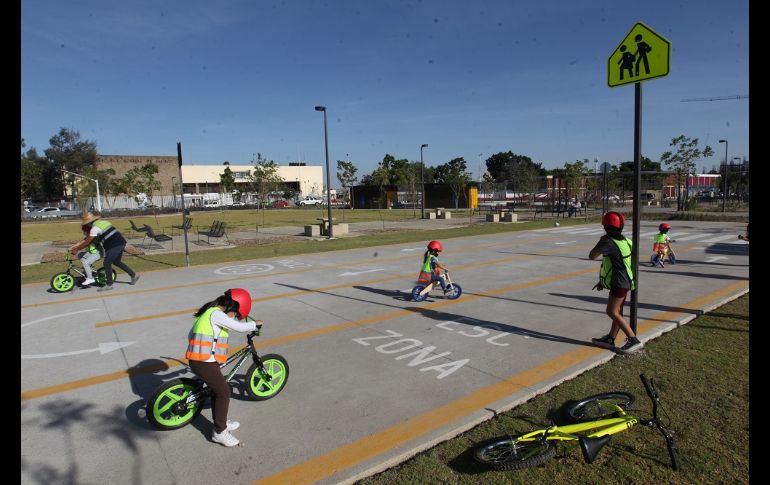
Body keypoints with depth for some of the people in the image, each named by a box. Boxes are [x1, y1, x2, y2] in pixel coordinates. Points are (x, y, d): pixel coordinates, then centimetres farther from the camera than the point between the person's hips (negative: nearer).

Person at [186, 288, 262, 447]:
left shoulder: (210, 312, 13)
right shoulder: (216, 314, -18)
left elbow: (191, 335, 22)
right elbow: (240, 327, -19)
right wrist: (255, 324, -2)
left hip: (200, 360, 10)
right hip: (203, 363, -10)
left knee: (219, 389, 20)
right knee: (224, 392, -1)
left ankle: (221, 423, 34)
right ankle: (219, 432, 9)